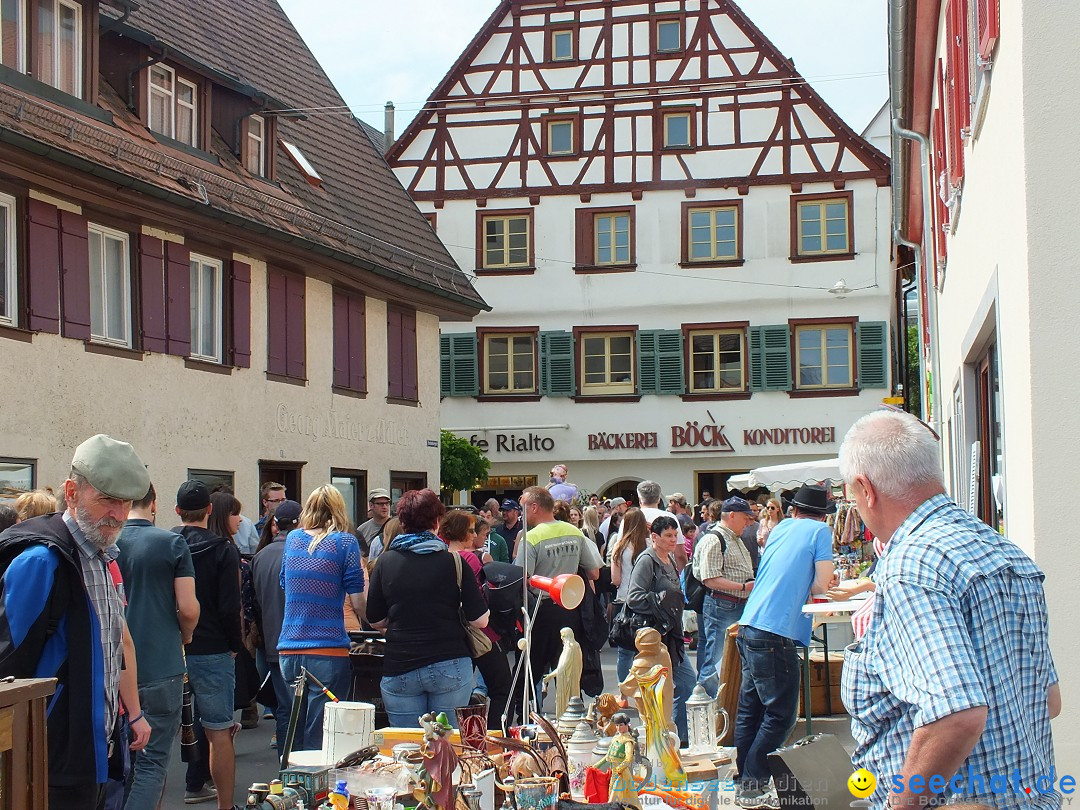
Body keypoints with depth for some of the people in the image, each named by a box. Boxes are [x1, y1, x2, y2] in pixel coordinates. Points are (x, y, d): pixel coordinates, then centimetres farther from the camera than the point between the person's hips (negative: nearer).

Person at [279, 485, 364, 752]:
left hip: (288, 650, 5)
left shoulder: (292, 539, 10)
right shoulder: (345, 542, -4)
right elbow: (357, 603, -7)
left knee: (294, 738, 17)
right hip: (328, 652, -5)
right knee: (319, 740, -2)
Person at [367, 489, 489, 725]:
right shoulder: (453, 562, -3)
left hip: (399, 669, 1)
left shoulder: (385, 561, 0)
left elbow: (375, 621, 7)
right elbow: (480, 620, -5)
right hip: (450, 667, -1)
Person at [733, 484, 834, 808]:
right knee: (781, 714, -1)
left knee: (750, 708, 13)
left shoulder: (781, 528, 17)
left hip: (750, 626, 8)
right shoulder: (820, 531, -1)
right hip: (776, 632, -8)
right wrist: (807, 585, 13)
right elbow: (820, 586, -5)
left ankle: (745, 779, 19)